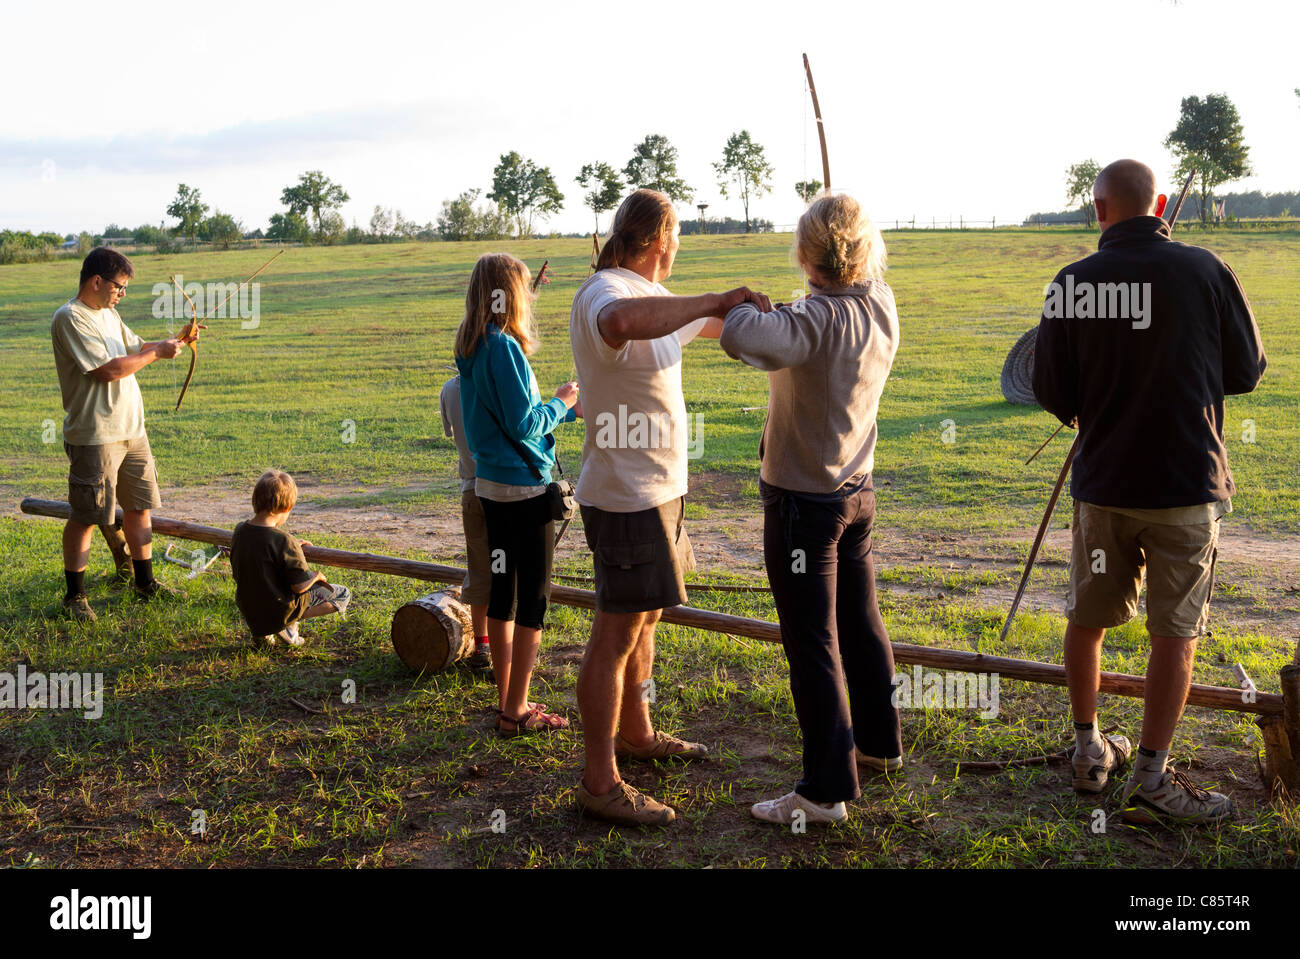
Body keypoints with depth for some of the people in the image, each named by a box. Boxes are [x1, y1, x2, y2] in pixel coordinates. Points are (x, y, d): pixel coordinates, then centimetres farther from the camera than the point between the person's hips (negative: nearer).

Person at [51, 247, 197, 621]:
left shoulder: (108, 314, 13)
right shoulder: (70, 318, -15)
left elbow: (134, 347, 24)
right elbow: (110, 369, -21)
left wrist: (175, 341, 7)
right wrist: (157, 352, -12)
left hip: (132, 430, 9)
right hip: (94, 436, -9)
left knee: (139, 506, 15)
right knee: (85, 517, -1)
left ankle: (145, 582, 26)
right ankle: (74, 595, 10)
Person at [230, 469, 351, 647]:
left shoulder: (239, 531, -5)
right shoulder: (284, 541, -26)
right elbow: (300, 586, -21)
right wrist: (317, 576, -1)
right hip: (279, 611, -7)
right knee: (343, 594, 5)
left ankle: (262, 629, 17)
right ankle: (289, 625, -5)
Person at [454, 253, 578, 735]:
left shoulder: (472, 348, 10)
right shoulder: (504, 347, -17)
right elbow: (525, 425, -20)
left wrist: (567, 408, 15)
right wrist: (561, 403, -3)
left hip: (491, 485, 9)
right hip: (524, 487, -9)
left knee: (502, 591, 14)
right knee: (534, 597, 0)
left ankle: (507, 700, 24)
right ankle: (516, 711, 6)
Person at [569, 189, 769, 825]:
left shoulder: (653, 299, 12)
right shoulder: (604, 294, -20)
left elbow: (717, 324, 30)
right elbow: (623, 323, -47)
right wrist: (717, 300, -37)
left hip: (659, 489, 10)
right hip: (627, 497, -10)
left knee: (644, 619, 22)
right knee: (617, 636, -3)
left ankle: (636, 734, 40)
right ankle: (600, 783, 7)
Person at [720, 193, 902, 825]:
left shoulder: (819, 318, -24)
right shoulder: (882, 306, -1)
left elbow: (745, 339, -41)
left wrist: (742, 304, -23)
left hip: (803, 501, -8)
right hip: (857, 490, 8)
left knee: (813, 644, -1)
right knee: (861, 623, 21)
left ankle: (828, 788, 7)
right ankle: (880, 742, 38)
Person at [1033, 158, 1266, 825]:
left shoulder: (1070, 284, -6)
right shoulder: (1204, 271, -9)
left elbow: (1050, 394, -1)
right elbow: (1246, 371, 1)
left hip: (1101, 480, 2)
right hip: (1186, 482, -2)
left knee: (1088, 618, 16)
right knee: (1174, 632, 6)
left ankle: (1089, 752, 28)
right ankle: (1150, 780, 10)